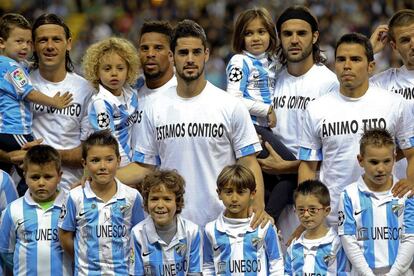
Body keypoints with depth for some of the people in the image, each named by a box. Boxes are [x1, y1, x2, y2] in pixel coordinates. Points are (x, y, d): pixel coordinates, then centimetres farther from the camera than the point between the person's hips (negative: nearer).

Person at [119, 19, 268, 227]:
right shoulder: (155, 110, 7)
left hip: (221, 224, -2)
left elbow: (249, 164, -2)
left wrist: (258, 206, -17)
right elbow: (145, 167, 10)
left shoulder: (231, 107, -1)